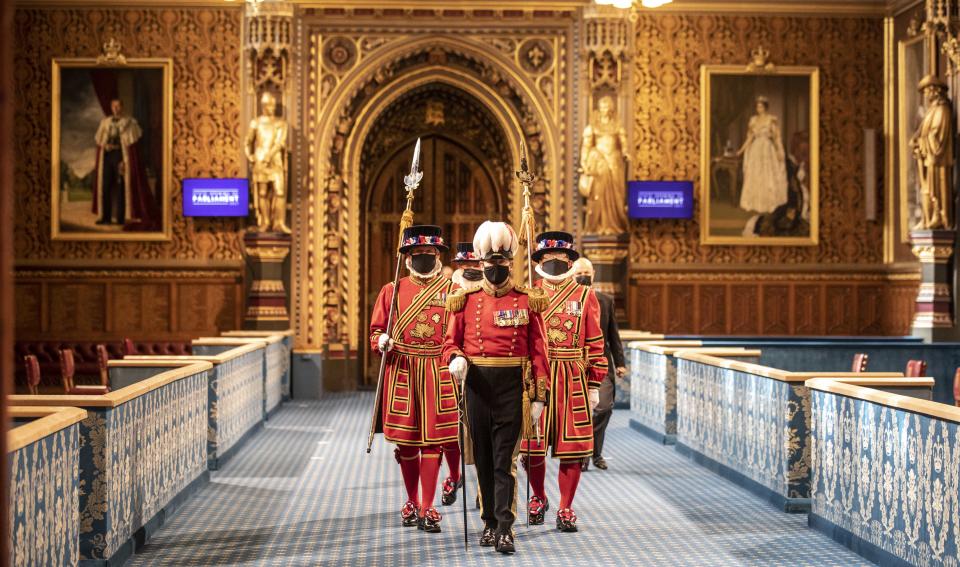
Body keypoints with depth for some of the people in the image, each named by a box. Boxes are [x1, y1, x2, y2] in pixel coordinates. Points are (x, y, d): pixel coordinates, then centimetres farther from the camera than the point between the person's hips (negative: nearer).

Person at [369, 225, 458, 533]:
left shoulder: (452, 291, 3)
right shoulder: (392, 290, 6)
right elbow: (376, 329, 9)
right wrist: (381, 341, -12)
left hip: (437, 373, -1)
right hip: (401, 372, 2)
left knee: (432, 439, -2)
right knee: (405, 440, 9)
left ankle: (427, 508, 2)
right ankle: (412, 502, 25)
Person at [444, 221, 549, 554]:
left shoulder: (527, 302, 2)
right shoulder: (465, 301, 6)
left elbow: (538, 351, 1)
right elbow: (451, 342, 7)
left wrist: (539, 396, -3)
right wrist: (456, 359, -16)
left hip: (512, 387, -2)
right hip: (477, 385, 2)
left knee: (505, 460, -5)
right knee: (483, 458, 10)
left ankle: (505, 529, -4)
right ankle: (489, 523, 22)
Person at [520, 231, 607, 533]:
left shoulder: (585, 297, 5)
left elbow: (595, 344, 5)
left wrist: (594, 387, 2)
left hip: (573, 381, 0)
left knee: (571, 449, 2)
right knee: (531, 447, 3)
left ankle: (566, 509, 14)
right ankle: (538, 499, 26)